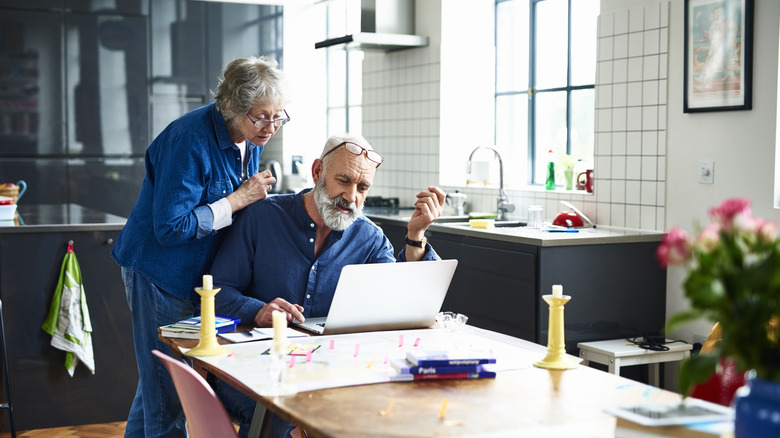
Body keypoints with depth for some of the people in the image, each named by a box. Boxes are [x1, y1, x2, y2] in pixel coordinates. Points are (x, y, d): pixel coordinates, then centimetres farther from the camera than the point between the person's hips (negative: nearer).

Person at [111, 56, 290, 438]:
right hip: (161, 273, -8)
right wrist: (239, 199, -23)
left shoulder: (251, 138, 1)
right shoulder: (191, 140, -25)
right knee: (168, 390, -2)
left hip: (200, 273, 8)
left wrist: (255, 195, -5)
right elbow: (171, 227, -27)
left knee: (158, 380, 19)